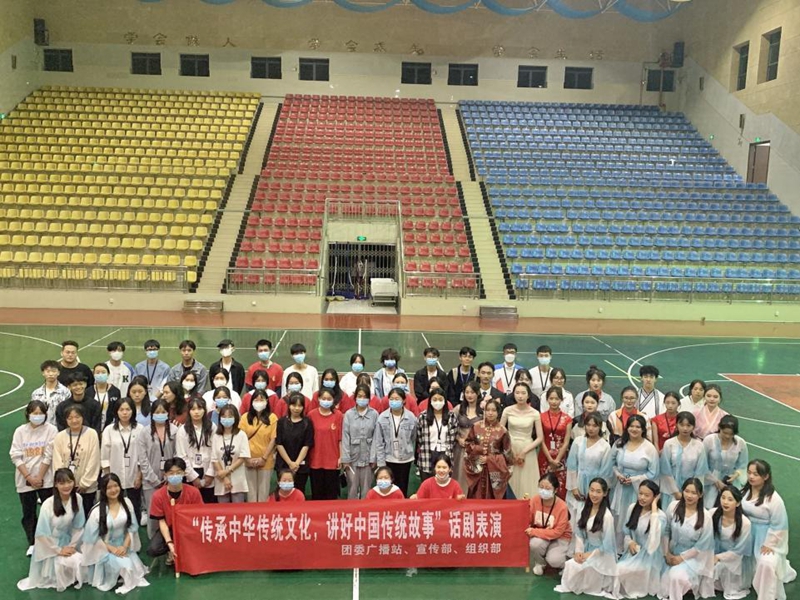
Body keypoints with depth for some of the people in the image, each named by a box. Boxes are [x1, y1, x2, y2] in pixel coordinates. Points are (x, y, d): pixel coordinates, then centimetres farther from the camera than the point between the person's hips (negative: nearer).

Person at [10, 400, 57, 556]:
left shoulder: (51, 429, -7)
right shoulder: (20, 431, 0)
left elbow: (49, 456, -9)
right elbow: (15, 456, -4)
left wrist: (39, 477, -11)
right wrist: (29, 477, -10)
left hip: (46, 479, -2)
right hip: (24, 479, 2)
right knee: (28, 513, 10)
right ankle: (32, 543, 24)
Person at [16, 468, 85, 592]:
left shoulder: (77, 499, -12)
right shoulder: (48, 504, -25)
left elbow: (78, 526, -1)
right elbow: (42, 533, -19)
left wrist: (71, 546, -6)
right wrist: (59, 550, -14)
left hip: (67, 541, 4)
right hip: (49, 545, -4)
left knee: (81, 562, -13)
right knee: (63, 566, -21)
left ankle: (73, 578, 18)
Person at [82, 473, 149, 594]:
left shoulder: (126, 503, -5)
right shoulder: (97, 510, -17)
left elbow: (132, 526, 0)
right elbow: (93, 536, -12)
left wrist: (125, 546, -11)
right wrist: (112, 549, -14)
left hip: (124, 546, 4)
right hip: (104, 549, -4)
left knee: (133, 567, -18)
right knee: (124, 567, -26)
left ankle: (127, 579, 12)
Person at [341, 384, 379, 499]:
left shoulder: (374, 414, -1)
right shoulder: (348, 414, -1)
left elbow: (376, 437, -1)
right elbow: (345, 437, -2)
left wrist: (373, 458, -4)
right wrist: (345, 459, -6)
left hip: (367, 457, 0)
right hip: (352, 457, 0)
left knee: (366, 488, 5)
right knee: (352, 487, 4)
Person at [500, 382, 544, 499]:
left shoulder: (535, 413, -3)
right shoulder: (508, 411, -1)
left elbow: (540, 438, -3)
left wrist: (524, 451, -10)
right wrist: (509, 451, -5)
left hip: (527, 452, -1)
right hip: (510, 451, 1)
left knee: (527, 484, 0)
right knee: (511, 483, 2)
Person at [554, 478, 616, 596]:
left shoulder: (607, 516, -20)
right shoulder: (585, 509, 1)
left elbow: (606, 545, -16)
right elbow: (579, 532, 4)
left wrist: (589, 555, -14)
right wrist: (578, 551, -9)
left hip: (602, 555, -6)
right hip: (586, 550, 6)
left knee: (578, 568, -23)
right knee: (569, 564, -15)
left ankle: (600, 581, 3)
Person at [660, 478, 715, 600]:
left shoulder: (705, 517, -16)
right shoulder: (673, 506, -9)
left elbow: (702, 545, -10)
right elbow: (665, 531, 0)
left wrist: (681, 557, -10)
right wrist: (666, 553, -3)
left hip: (692, 557, -3)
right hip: (672, 553, 3)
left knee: (676, 577, -29)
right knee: (665, 580, -12)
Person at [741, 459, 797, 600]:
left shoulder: (773, 498, -26)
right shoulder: (746, 491, -6)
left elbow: (778, 525, -20)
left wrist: (769, 544, -17)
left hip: (768, 537, -7)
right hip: (750, 534, 7)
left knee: (766, 564, -24)